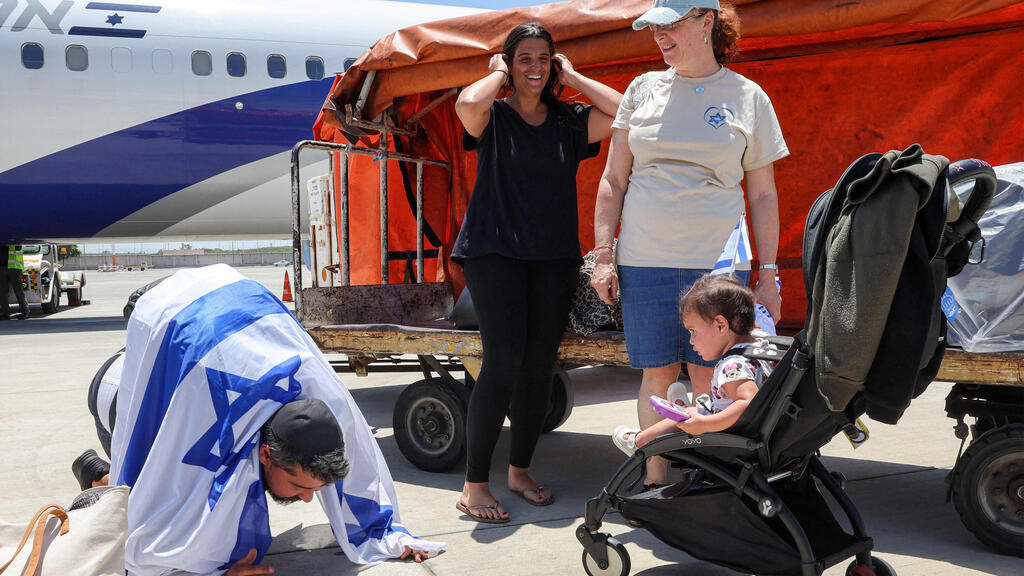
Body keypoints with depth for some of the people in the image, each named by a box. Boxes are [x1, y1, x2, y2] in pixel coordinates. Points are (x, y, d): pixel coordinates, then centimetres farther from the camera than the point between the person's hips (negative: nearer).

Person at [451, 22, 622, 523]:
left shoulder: (568, 122, 11)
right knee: (504, 360, -14)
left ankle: (520, 470, 21)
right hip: (494, 251, -4)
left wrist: (573, 78, 4)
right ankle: (474, 486, -7)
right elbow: (468, 103, -21)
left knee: (540, 365, 4)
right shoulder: (494, 117, 3)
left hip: (554, 256, 4)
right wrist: (499, 74, -2)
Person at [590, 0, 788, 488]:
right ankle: (653, 485, 15)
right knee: (657, 374, 4)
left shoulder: (748, 96, 6)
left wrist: (768, 276, 4)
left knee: (710, 379, -1)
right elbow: (614, 180, 10)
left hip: (719, 263, -1)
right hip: (644, 261, 1)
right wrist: (603, 255, 2)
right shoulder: (644, 89, 10)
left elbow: (763, 196, 8)